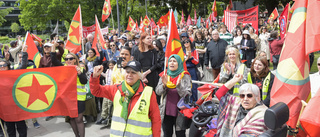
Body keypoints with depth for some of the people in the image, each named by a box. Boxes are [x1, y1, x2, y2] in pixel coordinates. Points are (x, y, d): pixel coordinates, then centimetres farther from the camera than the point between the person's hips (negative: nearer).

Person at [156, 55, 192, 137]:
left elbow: (187, 95, -14)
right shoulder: (164, 75, 4)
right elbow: (158, 92, -1)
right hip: (166, 111, 3)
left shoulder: (185, 76, -7)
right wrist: (164, 85, -21)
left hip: (180, 112, -3)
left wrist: (179, 85, -29)